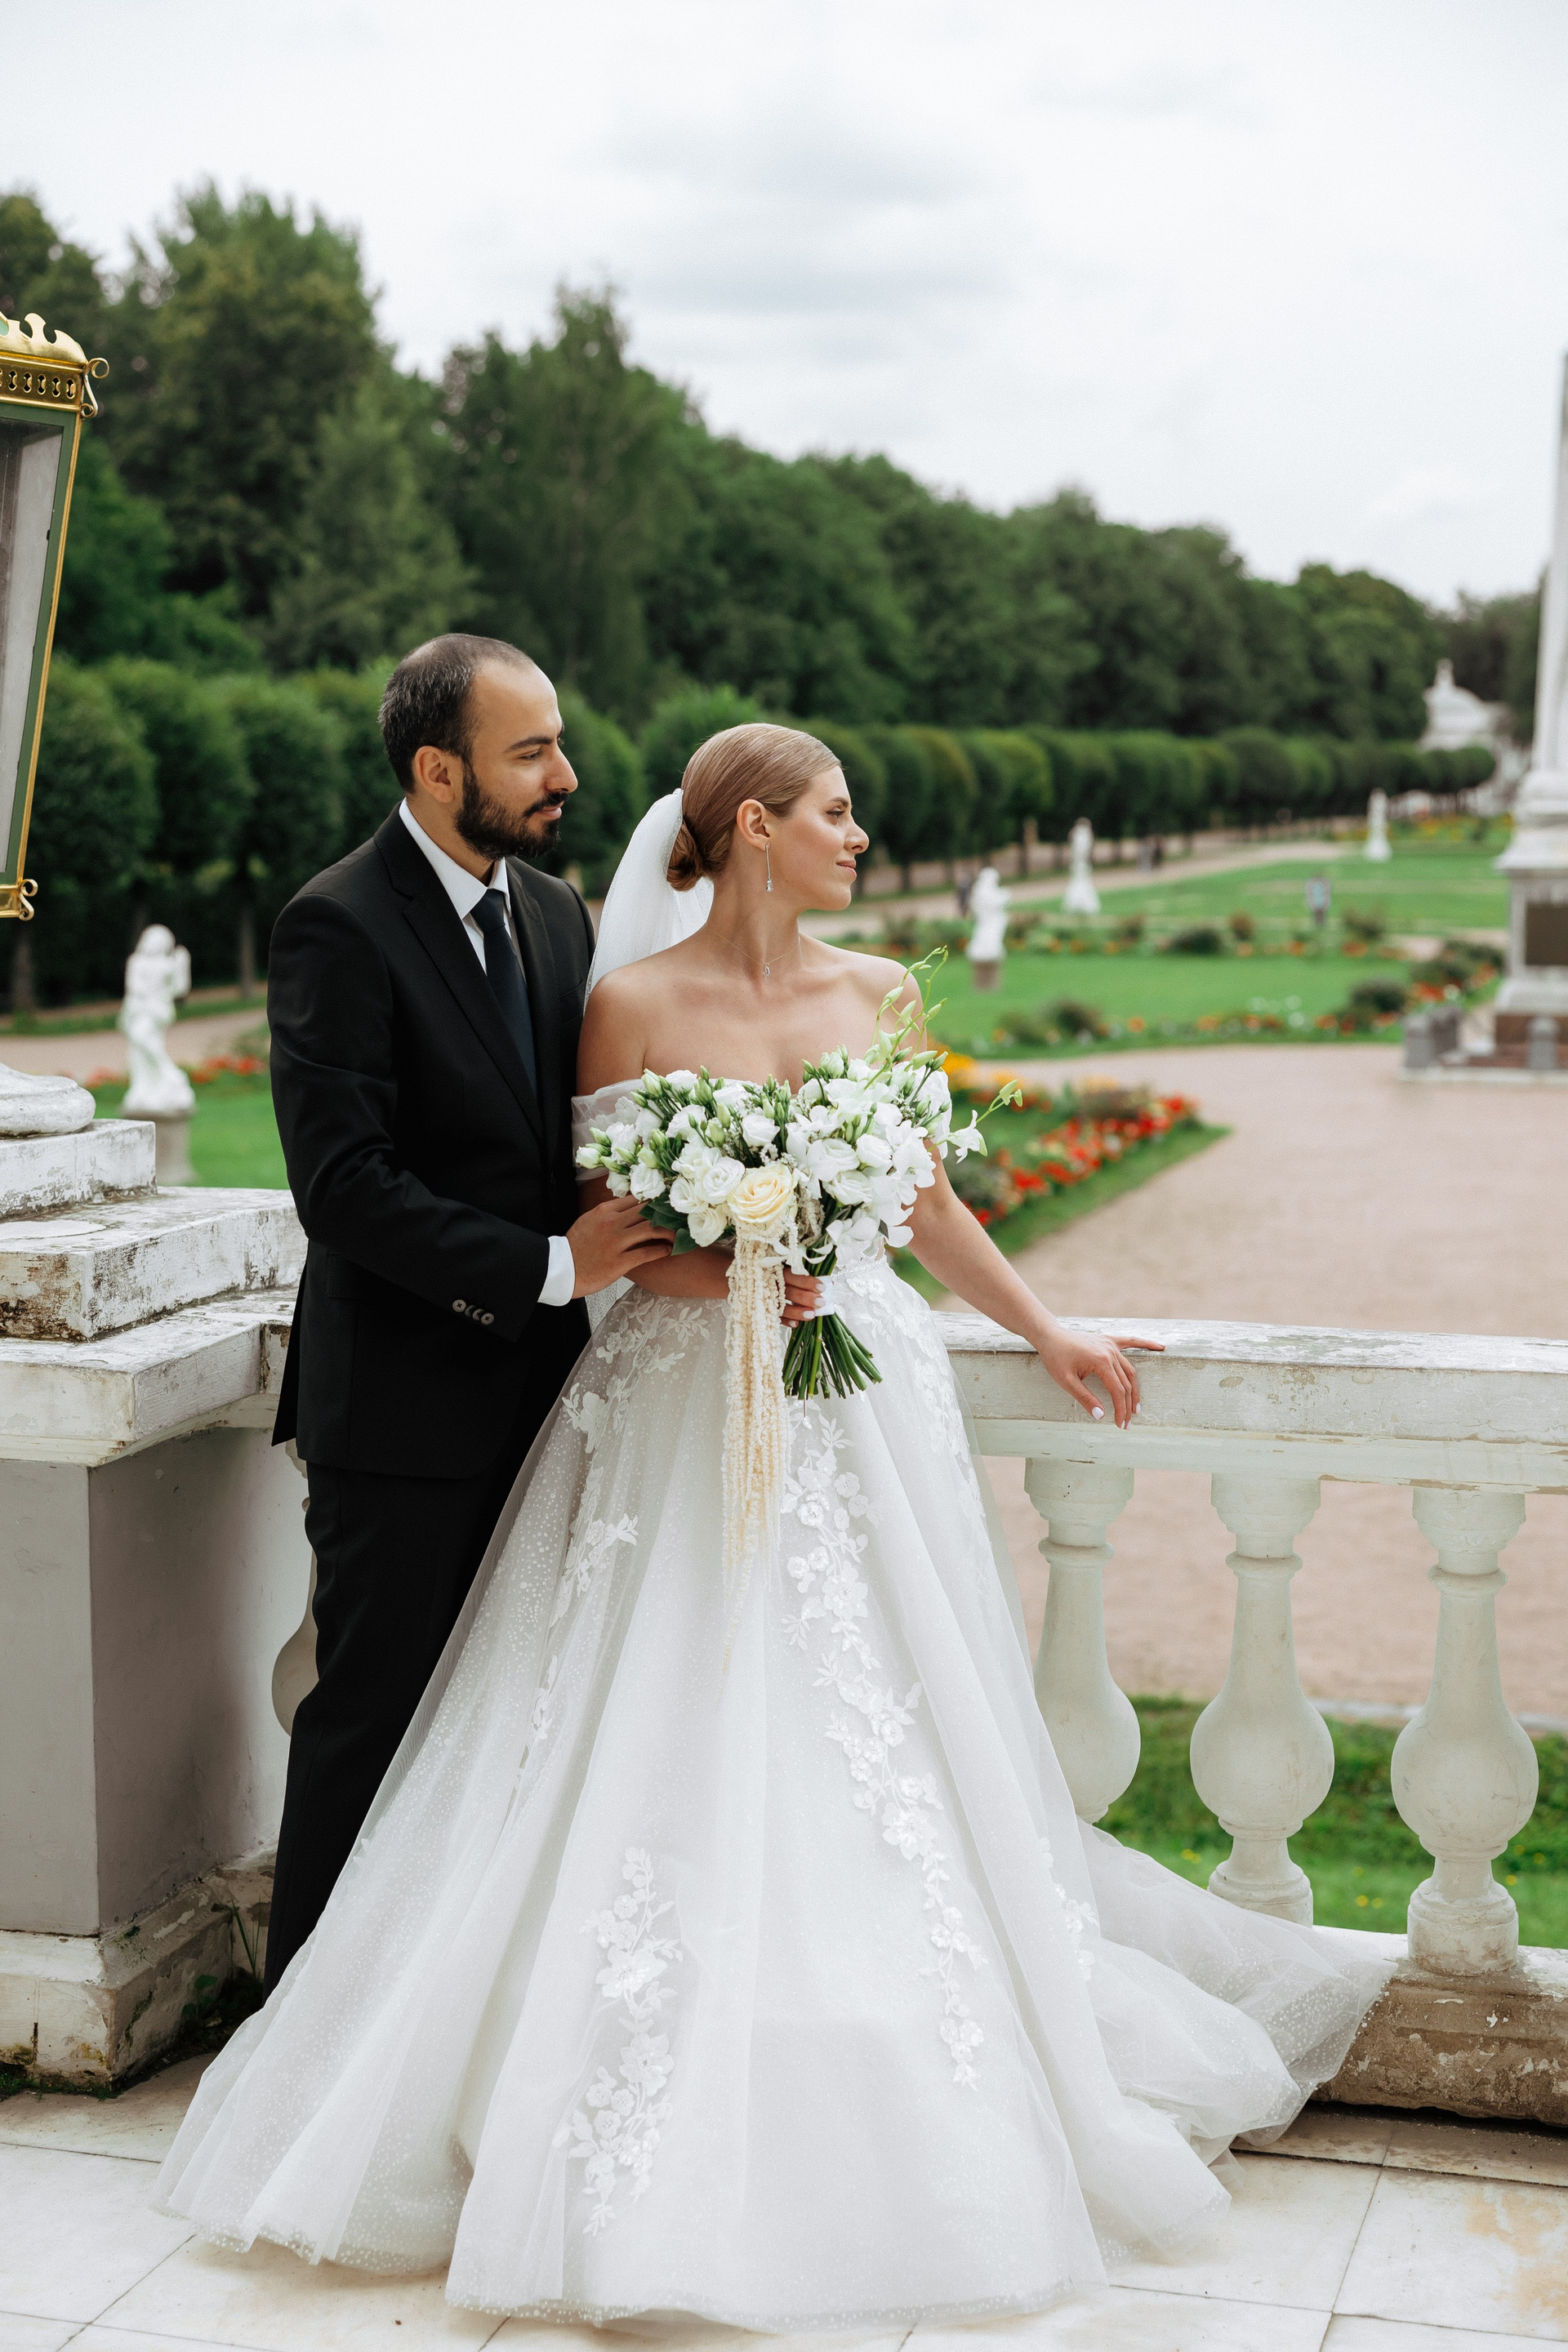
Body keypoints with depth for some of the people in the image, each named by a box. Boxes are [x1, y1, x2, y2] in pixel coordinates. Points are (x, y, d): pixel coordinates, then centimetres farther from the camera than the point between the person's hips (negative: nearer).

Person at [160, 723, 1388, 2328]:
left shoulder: (871, 990, 8)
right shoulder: (634, 1003, -4)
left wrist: (1048, 1336, 21)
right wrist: (715, 1271, -18)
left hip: (861, 1403, 4)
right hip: (685, 1413, -3)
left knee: (875, 1750, 5)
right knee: (675, 1760, -4)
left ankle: (888, 2113, 20)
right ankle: (665, 2139, 9)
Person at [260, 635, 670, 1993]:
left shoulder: (556, 913, 9)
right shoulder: (339, 928, -15)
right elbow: (343, 1188, -22)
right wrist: (549, 1268, -20)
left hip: (531, 1386, 7)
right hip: (406, 1410, -7)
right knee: (375, 1717, 3)